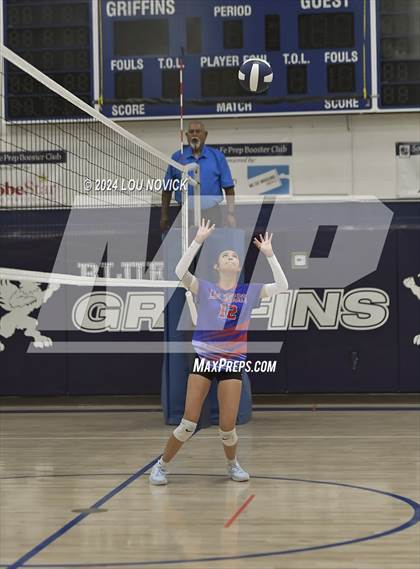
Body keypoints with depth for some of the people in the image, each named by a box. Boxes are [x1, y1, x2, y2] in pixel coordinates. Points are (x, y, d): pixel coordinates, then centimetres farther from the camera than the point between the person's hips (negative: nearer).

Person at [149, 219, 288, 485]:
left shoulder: (250, 291, 5)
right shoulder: (205, 288, 0)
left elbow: (282, 286, -6)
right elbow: (180, 271, -16)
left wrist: (269, 255, -9)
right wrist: (198, 240, -17)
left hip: (233, 362, 1)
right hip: (203, 358, -1)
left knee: (227, 427, -2)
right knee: (189, 424, -6)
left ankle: (233, 463, 28)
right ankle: (162, 465, 13)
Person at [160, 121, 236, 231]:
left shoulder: (217, 156, 5)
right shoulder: (177, 158, 7)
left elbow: (229, 188, 3)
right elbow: (167, 189, 11)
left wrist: (230, 213, -7)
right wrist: (164, 215, 8)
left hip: (211, 213, 0)